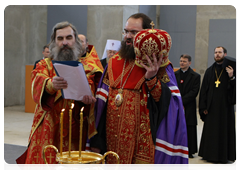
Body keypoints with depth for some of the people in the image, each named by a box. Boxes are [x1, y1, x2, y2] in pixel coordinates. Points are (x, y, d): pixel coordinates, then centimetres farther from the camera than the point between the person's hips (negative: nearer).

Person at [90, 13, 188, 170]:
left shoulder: (159, 65, -5)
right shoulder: (114, 62, 9)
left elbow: (167, 103, -13)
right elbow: (101, 102, 9)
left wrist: (151, 79, -26)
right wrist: (96, 141, 7)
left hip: (141, 143, -4)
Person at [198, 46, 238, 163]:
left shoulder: (231, 69, 1)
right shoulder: (209, 71, 10)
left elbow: (236, 87, -5)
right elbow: (204, 89, 7)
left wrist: (232, 77, -23)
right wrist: (203, 107, 1)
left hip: (225, 106, -3)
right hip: (212, 107, 3)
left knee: (225, 130, 1)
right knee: (211, 131, 4)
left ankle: (224, 155, 9)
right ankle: (210, 155, 13)